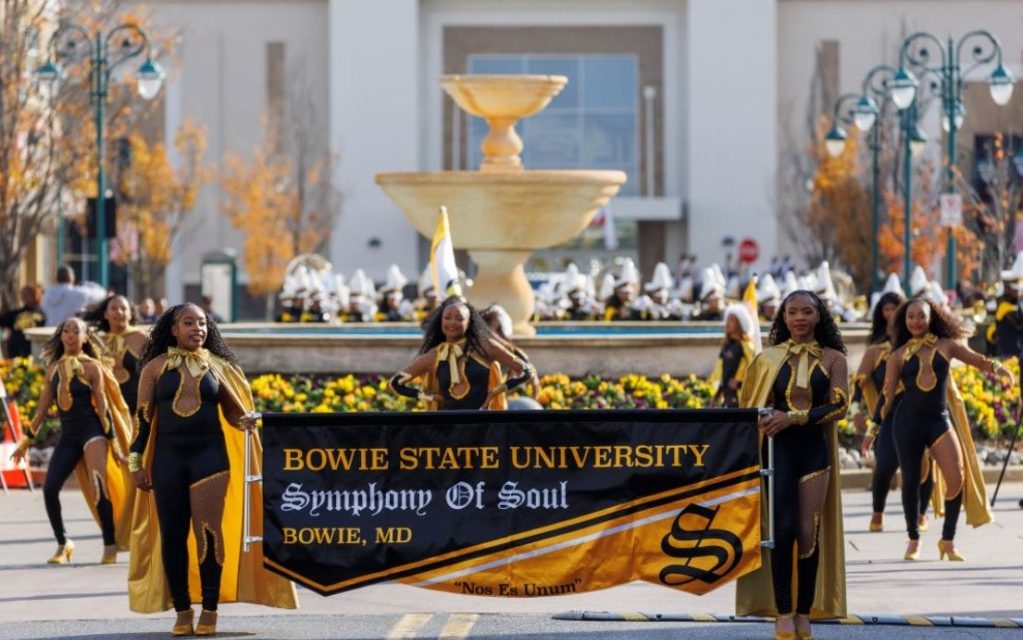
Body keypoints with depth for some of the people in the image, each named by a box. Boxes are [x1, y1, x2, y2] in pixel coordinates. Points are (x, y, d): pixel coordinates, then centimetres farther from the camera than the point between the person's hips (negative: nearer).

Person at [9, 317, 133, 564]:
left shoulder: (91, 367, -3)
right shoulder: (54, 369, 10)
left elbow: (102, 406, -5)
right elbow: (43, 407, 14)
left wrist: (113, 441, -8)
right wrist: (27, 439, 14)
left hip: (91, 430, -5)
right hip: (67, 435, 5)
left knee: (98, 485, -16)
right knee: (49, 488, -6)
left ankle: (110, 545, -10)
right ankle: (63, 544, 8)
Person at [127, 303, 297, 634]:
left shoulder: (218, 366, 8)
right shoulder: (156, 367, 6)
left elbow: (232, 412, 10)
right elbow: (143, 417, 6)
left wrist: (245, 421, -13)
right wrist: (136, 462, 2)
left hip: (210, 454, 0)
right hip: (168, 456, 0)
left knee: (208, 531, -7)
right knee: (172, 534, 1)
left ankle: (210, 610, 0)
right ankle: (182, 611, 9)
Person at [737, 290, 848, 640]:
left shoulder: (832, 359, 6)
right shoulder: (768, 359, 8)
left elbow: (839, 406, -5)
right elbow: (749, 405, 12)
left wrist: (793, 417, -14)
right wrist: (763, 422, -7)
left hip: (815, 450, 0)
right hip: (778, 449, 0)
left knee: (809, 533, 0)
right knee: (783, 528, -9)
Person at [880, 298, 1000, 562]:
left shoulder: (947, 345, 5)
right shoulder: (899, 355, 4)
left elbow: (980, 361, 7)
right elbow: (888, 395, 8)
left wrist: (998, 368, -15)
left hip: (940, 419, 0)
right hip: (908, 421, 0)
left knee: (957, 479, -13)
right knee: (910, 480, 5)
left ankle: (948, 540, 0)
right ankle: (913, 539, 23)